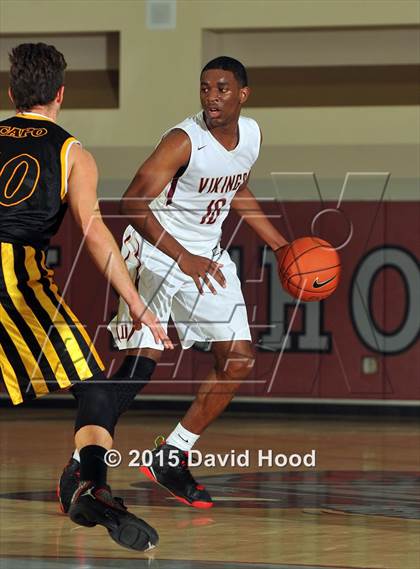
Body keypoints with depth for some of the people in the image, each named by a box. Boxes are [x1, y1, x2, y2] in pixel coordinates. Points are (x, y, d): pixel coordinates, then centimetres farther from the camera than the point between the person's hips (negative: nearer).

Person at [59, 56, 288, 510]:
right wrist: (184, 259, -37)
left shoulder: (250, 135, 0)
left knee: (239, 360, 1)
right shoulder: (184, 141, -23)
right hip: (156, 252, -7)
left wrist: (280, 246, 18)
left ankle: (171, 458, 11)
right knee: (142, 357, -17)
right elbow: (134, 204, -30)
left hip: (208, 256, 7)